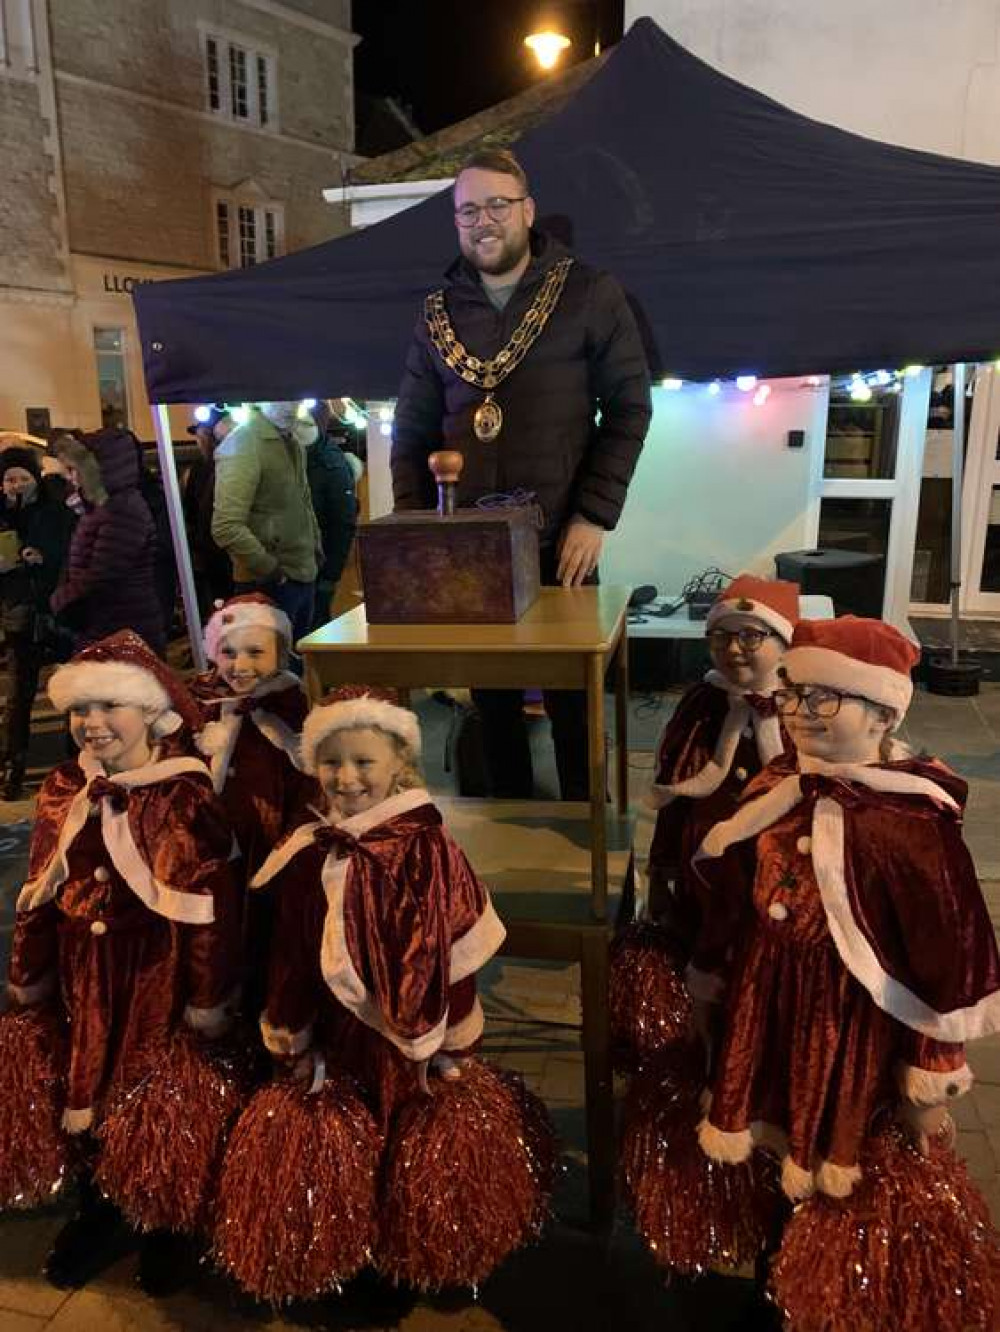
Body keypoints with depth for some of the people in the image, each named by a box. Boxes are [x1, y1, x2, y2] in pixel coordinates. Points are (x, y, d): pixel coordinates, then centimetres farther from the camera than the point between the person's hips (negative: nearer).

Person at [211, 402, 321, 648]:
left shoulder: (295, 443, 13)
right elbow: (226, 528, -23)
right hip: (269, 585, -8)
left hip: (304, 578, 8)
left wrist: (315, 552, 15)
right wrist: (273, 571, -18)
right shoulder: (242, 445, -14)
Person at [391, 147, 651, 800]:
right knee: (491, 697, 9)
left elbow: (629, 407, -1)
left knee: (571, 694, 7)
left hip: (560, 543, -3)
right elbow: (413, 433, 13)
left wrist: (595, 516, -10)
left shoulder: (590, 294, 2)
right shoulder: (439, 314, 11)